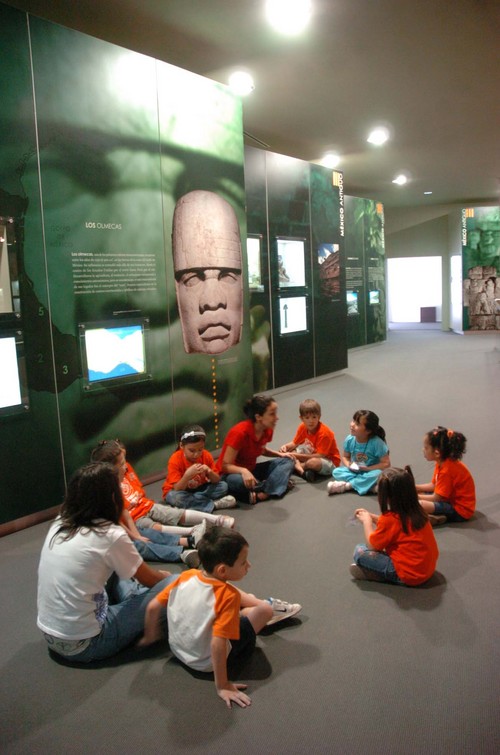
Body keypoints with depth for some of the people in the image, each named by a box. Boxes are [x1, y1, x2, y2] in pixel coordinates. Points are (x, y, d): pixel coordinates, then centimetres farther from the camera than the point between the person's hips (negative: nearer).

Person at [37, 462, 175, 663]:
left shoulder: (59, 524, 1)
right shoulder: (110, 535, -18)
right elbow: (148, 580, -1)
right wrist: (165, 576, 20)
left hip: (50, 635, 8)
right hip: (83, 645, -7)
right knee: (172, 585, -4)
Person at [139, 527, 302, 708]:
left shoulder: (186, 576, -15)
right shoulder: (228, 596, -30)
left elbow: (153, 607, -8)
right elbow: (217, 644, -34)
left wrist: (150, 636, 9)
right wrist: (222, 686, -24)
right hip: (206, 663, -6)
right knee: (265, 610, 3)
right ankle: (271, 608, 34)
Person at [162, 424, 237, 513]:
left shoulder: (206, 456, -12)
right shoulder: (175, 460, -23)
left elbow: (217, 481, -8)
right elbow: (177, 489, -27)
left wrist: (209, 472, -30)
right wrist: (187, 475, -45)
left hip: (199, 489, 3)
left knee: (223, 486, -16)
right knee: (175, 497, -39)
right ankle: (214, 504, -30)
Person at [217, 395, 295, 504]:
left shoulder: (267, 429, -7)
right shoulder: (240, 432, -28)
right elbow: (226, 465, -25)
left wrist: (280, 454, -1)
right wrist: (244, 471, -44)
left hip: (251, 470, 7)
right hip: (232, 473, -7)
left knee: (287, 462, -7)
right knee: (240, 481, -42)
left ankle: (262, 493, -26)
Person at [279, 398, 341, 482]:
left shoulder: (324, 433, -26)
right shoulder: (303, 427, -6)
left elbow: (320, 456, -30)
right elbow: (295, 443, 9)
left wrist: (297, 456, -33)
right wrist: (285, 446, -16)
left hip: (329, 461, -8)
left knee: (313, 462, -41)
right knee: (289, 451, -1)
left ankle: (297, 465, -12)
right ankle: (300, 468, -23)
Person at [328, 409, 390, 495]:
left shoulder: (377, 442, -20)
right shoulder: (349, 440, -9)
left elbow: (386, 463, -17)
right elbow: (345, 456, 7)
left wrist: (367, 468, -22)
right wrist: (349, 465, -15)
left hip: (369, 472, -3)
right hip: (354, 471, 3)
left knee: (378, 474, -36)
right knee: (336, 472, -20)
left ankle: (347, 485, -25)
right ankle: (370, 486, -27)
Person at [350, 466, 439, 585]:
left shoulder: (390, 518, -21)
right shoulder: (416, 510, 0)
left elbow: (372, 545, -8)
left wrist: (367, 520, 6)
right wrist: (371, 516, 14)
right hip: (428, 567, 8)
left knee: (359, 552, -8)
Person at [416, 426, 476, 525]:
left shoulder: (447, 470, -27)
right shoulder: (442, 462, 3)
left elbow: (436, 498, -21)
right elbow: (433, 485, 12)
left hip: (460, 510, -11)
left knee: (419, 505, -31)